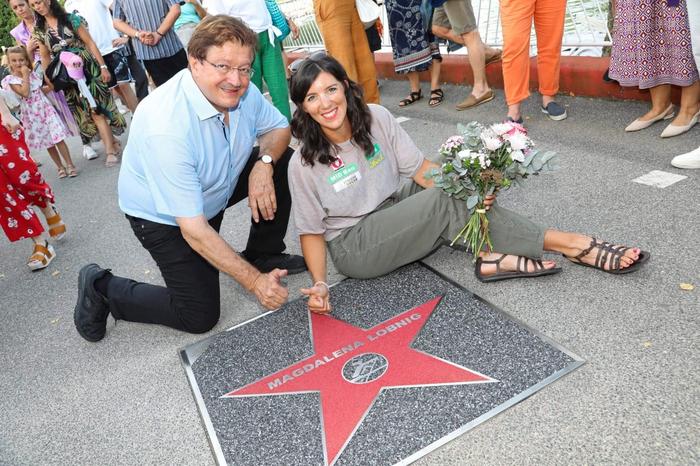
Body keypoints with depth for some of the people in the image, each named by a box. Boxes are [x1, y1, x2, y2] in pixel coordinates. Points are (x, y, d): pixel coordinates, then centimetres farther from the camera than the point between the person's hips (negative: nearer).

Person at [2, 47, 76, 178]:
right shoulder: (10, 80, -8)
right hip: (32, 115, -2)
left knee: (58, 138, -6)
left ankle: (70, 164, -2)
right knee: (48, 142, 7)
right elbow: (25, 93, -22)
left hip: (45, 109, 2)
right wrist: (25, 75, -16)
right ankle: (60, 167, 17)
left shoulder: (33, 74, 5)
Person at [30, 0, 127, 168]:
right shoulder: (39, 30, 6)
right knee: (91, 111, 2)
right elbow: (45, 57, 12)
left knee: (97, 108, -7)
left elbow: (90, 43, -4)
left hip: (87, 67, -3)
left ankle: (110, 150, -6)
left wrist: (103, 66, -9)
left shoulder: (71, 19, -3)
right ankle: (111, 141, 12)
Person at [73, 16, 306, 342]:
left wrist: (264, 163, -23)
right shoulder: (166, 126, -37)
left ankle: (264, 255, 10)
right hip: (164, 216, -7)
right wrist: (255, 282, -32)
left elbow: (279, 128, 1)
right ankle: (101, 288, 12)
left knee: (284, 163, -8)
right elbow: (193, 229, -35)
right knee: (200, 316, -8)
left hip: (217, 189, 7)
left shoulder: (239, 91, -17)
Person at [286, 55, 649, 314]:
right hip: (353, 246, -4)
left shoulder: (375, 118, -7)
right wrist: (319, 284, -23)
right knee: (440, 201, -26)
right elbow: (311, 231, -8)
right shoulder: (304, 163, -16)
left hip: (393, 210, 5)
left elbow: (420, 168, -5)